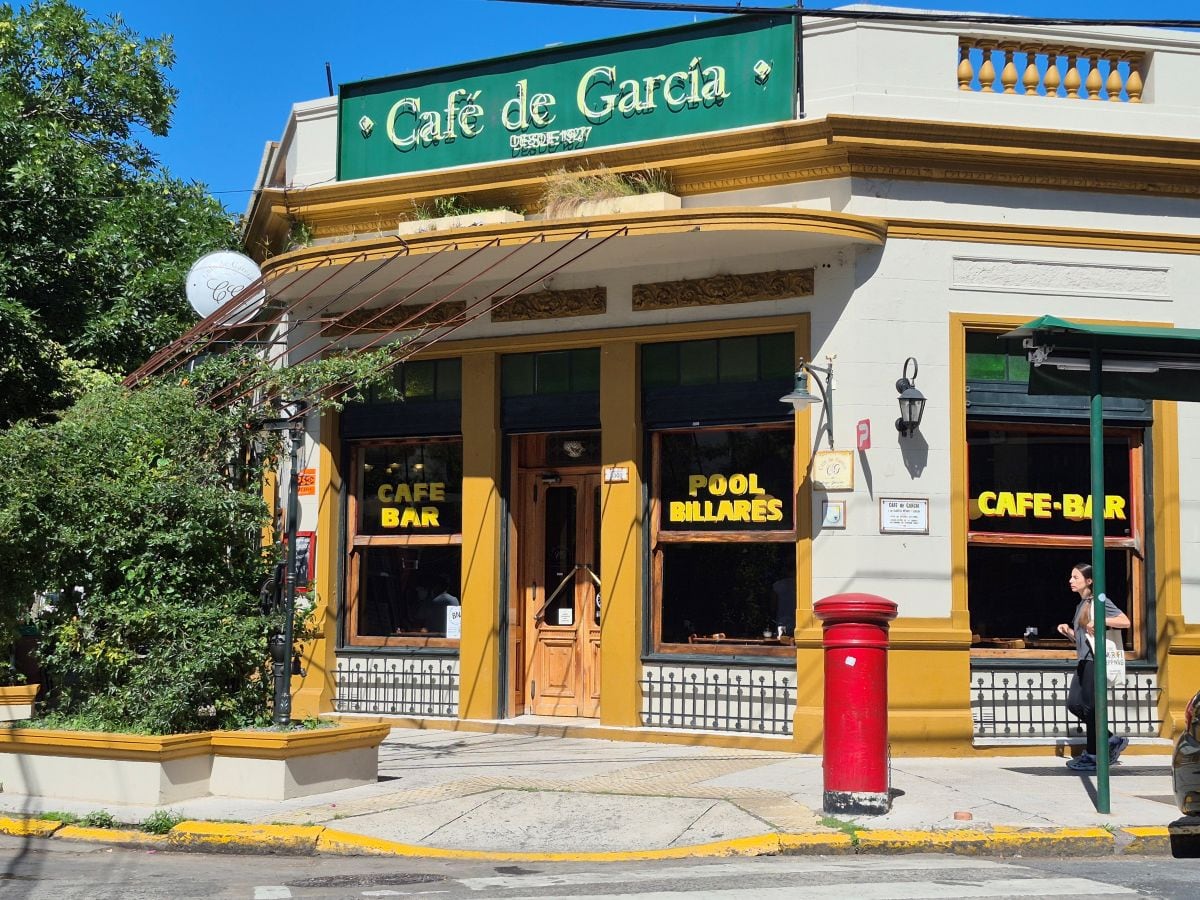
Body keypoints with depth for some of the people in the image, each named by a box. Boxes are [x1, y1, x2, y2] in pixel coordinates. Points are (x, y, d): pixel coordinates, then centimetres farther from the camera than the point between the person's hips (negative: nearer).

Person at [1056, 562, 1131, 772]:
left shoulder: (1099, 601, -6)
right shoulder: (1081, 606, 19)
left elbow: (1125, 622, -14)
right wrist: (1068, 631, 6)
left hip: (1096, 660, -9)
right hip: (1083, 661, 9)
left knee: (1090, 707, -5)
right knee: (1074, 704, 5)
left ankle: (1092, 755, 3)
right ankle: (1112, 740, 16)